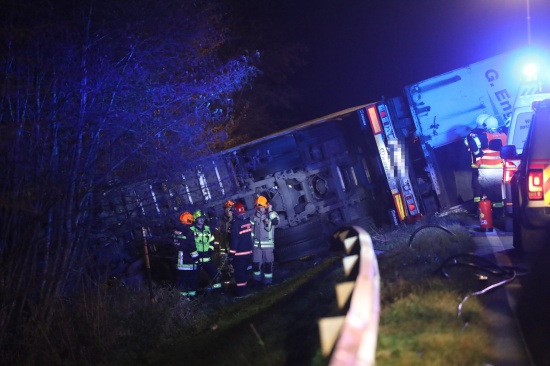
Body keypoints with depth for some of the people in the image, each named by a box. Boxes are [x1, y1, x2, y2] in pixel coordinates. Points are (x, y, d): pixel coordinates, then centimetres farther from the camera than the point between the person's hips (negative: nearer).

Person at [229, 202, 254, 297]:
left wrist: (231, 254, -15)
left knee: (239, 272, 0)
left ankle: (241, 291, 2)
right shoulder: (248, 221, 4)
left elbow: (234, 240, -19)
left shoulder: (236, 224, -18)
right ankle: (244, 288, 26)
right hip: (248, 252, 7)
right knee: (244, 270, 18)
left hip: (239, 253, -7)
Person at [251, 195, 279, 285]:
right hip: (256, 244, 4)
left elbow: (276, 222, -29)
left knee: (268, 263, 0)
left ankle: (268, 280, 10)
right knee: (256, 262, 10)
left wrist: (270, 211, -26)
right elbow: (252, 230, 14)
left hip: (268, 244, -4)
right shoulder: (255, 216, 7)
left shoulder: (272, 214, -6)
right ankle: (257, 279, 25)